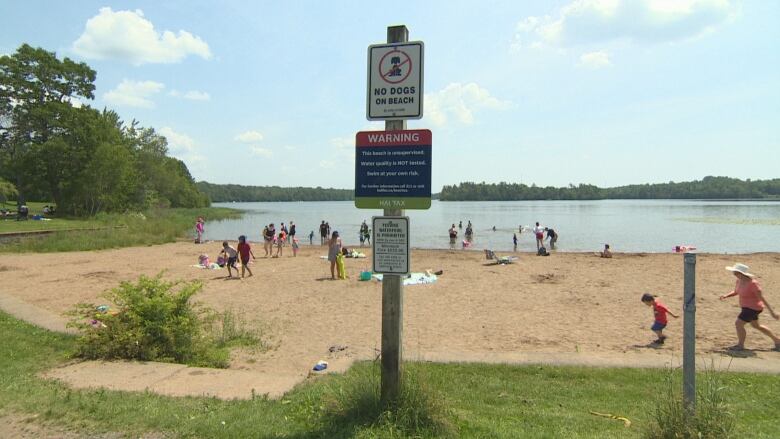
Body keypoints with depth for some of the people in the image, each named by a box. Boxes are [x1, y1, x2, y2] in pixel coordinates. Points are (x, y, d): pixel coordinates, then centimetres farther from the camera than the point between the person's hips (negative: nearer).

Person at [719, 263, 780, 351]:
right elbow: (735, 292, 9)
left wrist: (771, 311, -20)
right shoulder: (739, 280, -4)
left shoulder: (752, 284, -28)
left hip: (753, 308, -10)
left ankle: (740, 345, 9)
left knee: (738, 324, -10)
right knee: (756, 325, 25)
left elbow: (762, 298, -24)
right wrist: (726, 296, -10)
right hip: (748, 307, 10)